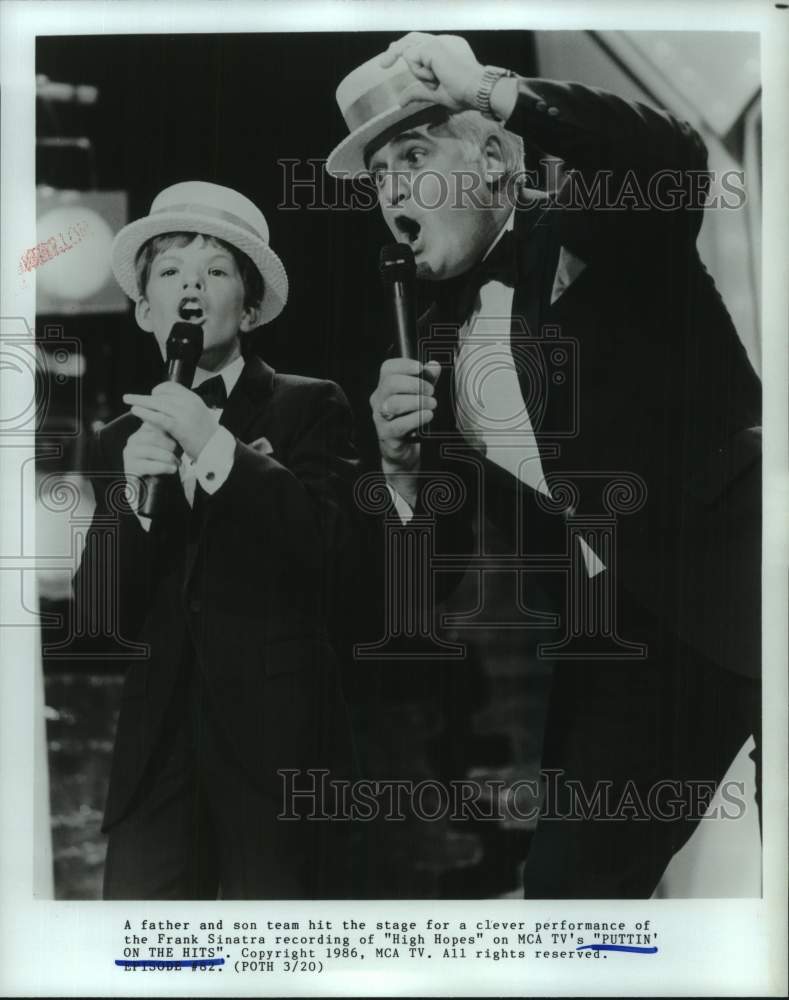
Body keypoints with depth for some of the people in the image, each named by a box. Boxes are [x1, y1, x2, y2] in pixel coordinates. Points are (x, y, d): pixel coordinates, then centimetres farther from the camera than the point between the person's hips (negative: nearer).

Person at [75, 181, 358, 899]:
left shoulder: (311, 408, 5)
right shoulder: (123, 441, 15)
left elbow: (330, 538, -11)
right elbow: (103, 617, 8)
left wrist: (215, 448, -14)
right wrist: (135, 496, -8)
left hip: (278, 739, -3)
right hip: (159, 743, 3)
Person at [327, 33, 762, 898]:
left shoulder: (595, 229, -1)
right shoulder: (437, 337, 12)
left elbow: (673, 159, -26)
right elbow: (446, 554, 12)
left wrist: (492, 88, -19)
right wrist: (402, 457, -8)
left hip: (738, 589, -5)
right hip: (614, 641, 5)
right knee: (570, 876, 2)